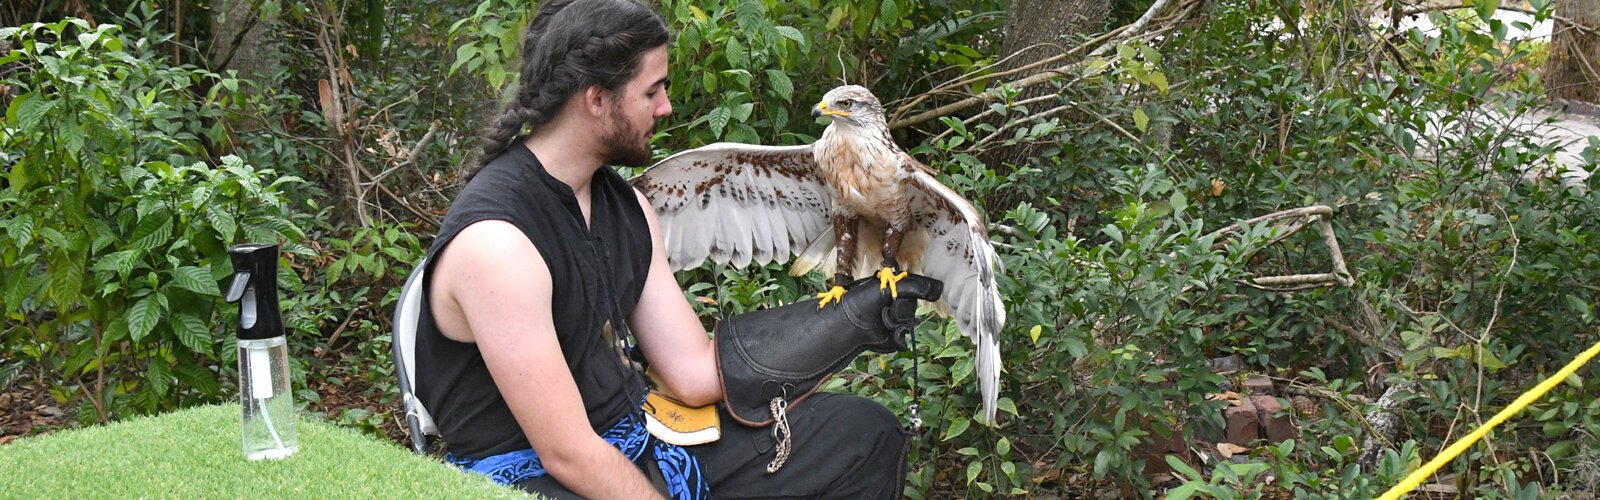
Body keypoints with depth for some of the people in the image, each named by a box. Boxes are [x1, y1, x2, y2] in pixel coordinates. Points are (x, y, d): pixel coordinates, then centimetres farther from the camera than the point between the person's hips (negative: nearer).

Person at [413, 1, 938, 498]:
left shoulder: (625, 204, 7)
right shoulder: (495, 240, -21)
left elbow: (695, 374, 7)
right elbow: (568, 454, -21)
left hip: (635, 445, 9)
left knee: (865, 434, 8)